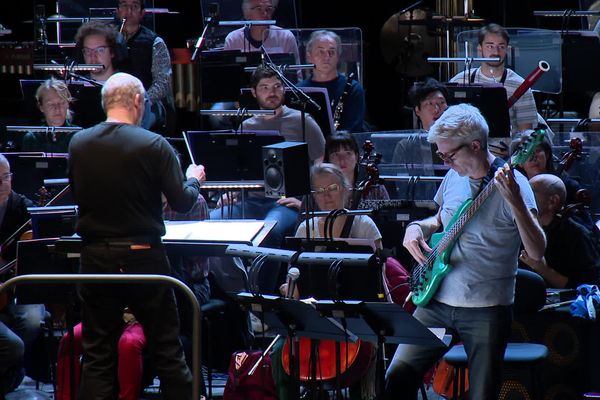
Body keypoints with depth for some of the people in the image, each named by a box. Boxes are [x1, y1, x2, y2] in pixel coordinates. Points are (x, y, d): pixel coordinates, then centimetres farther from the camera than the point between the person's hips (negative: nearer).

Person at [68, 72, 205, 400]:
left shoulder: (78, 144, -3)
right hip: (143, 257, -2)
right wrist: (193, 179, 11)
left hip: (96, 259, 3)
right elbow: (182, 202, -9)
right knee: (167, 351, 9)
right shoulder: (153, 145, -13)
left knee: (97, 356, 6)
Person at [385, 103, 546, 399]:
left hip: (487, 310, -5)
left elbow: (536, 252, -20)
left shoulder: (510, 183, -11)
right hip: (438, 301, 5)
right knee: (399, 375, -7)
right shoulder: (453, 178, 8)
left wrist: (515, 202, -34)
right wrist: (417, 228, 6)